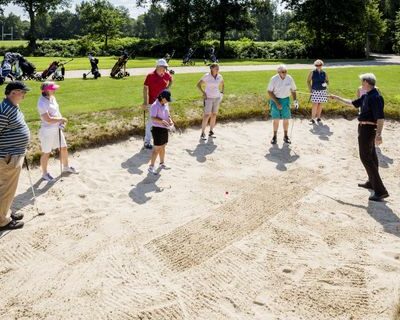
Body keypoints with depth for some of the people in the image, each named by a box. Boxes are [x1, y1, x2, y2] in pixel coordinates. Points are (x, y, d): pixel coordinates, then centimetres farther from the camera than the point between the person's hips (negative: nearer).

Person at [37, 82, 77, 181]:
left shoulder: (52, 98, 3)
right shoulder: (42, 103, -24)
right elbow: (48, 119, -29)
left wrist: (61, 120, -2)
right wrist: (61, 119, -16)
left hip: (57, 129, 8)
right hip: (47, 131, -8)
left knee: (64, 148, 19)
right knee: (46, 153, 8)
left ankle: (66, 167, 41)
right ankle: (44, 174, 26)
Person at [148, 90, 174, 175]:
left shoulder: (166, 104, 7)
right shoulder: (155, 106, -18)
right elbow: (153, 118, -23)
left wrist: (170, 120, -2)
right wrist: (162, 121, -37)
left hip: (164, 128, 8)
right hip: (157, 129, -8)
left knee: (163, 147, 19)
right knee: (157, 148, -5)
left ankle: (162, 163, 34)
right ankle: (151, 167, 2)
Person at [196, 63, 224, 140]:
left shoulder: (219, 76, 0)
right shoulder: (206, 76, -13)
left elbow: (222, 83, 20)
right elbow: (198, 84, -7)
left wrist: (222, 92, 10)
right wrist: (203, 93, -13)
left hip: (217, 97, 5)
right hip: (208, 98, -5)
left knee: (214, 115, 8)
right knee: (207, 115, -10)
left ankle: (211, 132, 19)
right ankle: (202, 133, -4)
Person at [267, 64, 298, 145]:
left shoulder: (290, 78, -6)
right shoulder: (274, 79, -14)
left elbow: (293, 90, 7)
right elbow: (269, 92, -12)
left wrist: (295, 101, -2)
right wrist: (277, 103, -17)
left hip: (285, 100, 2)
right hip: (275, 99, -2)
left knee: (286, 119, 2)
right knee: (276, 119, -2)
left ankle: (285, 136, 16)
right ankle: (274, 137, 11)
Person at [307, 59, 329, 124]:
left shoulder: (324, 73, 5)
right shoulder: (312, 72, 0)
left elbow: (327, 81, 13)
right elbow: (308, 81, 5)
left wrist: (326, 84, -10)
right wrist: (310, 89, -4)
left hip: (323, 91, 3)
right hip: (315, 91, -3)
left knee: (320, 105, 7)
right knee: (315, 105, -9)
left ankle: (318, 118, 18)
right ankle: (312, 119, -5)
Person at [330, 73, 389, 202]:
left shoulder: (375, 97, -21)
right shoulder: (366, 96, 9)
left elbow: (380, 117, -28)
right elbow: (353, 103, 26)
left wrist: (378, 133, -36)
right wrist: (338, 98, 31)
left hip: (367, 129, -10)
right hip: (366, 128, 10)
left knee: (366, 157, -10)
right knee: (371, 156, 19)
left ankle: (380, 191, -11)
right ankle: (372, 182, 34)